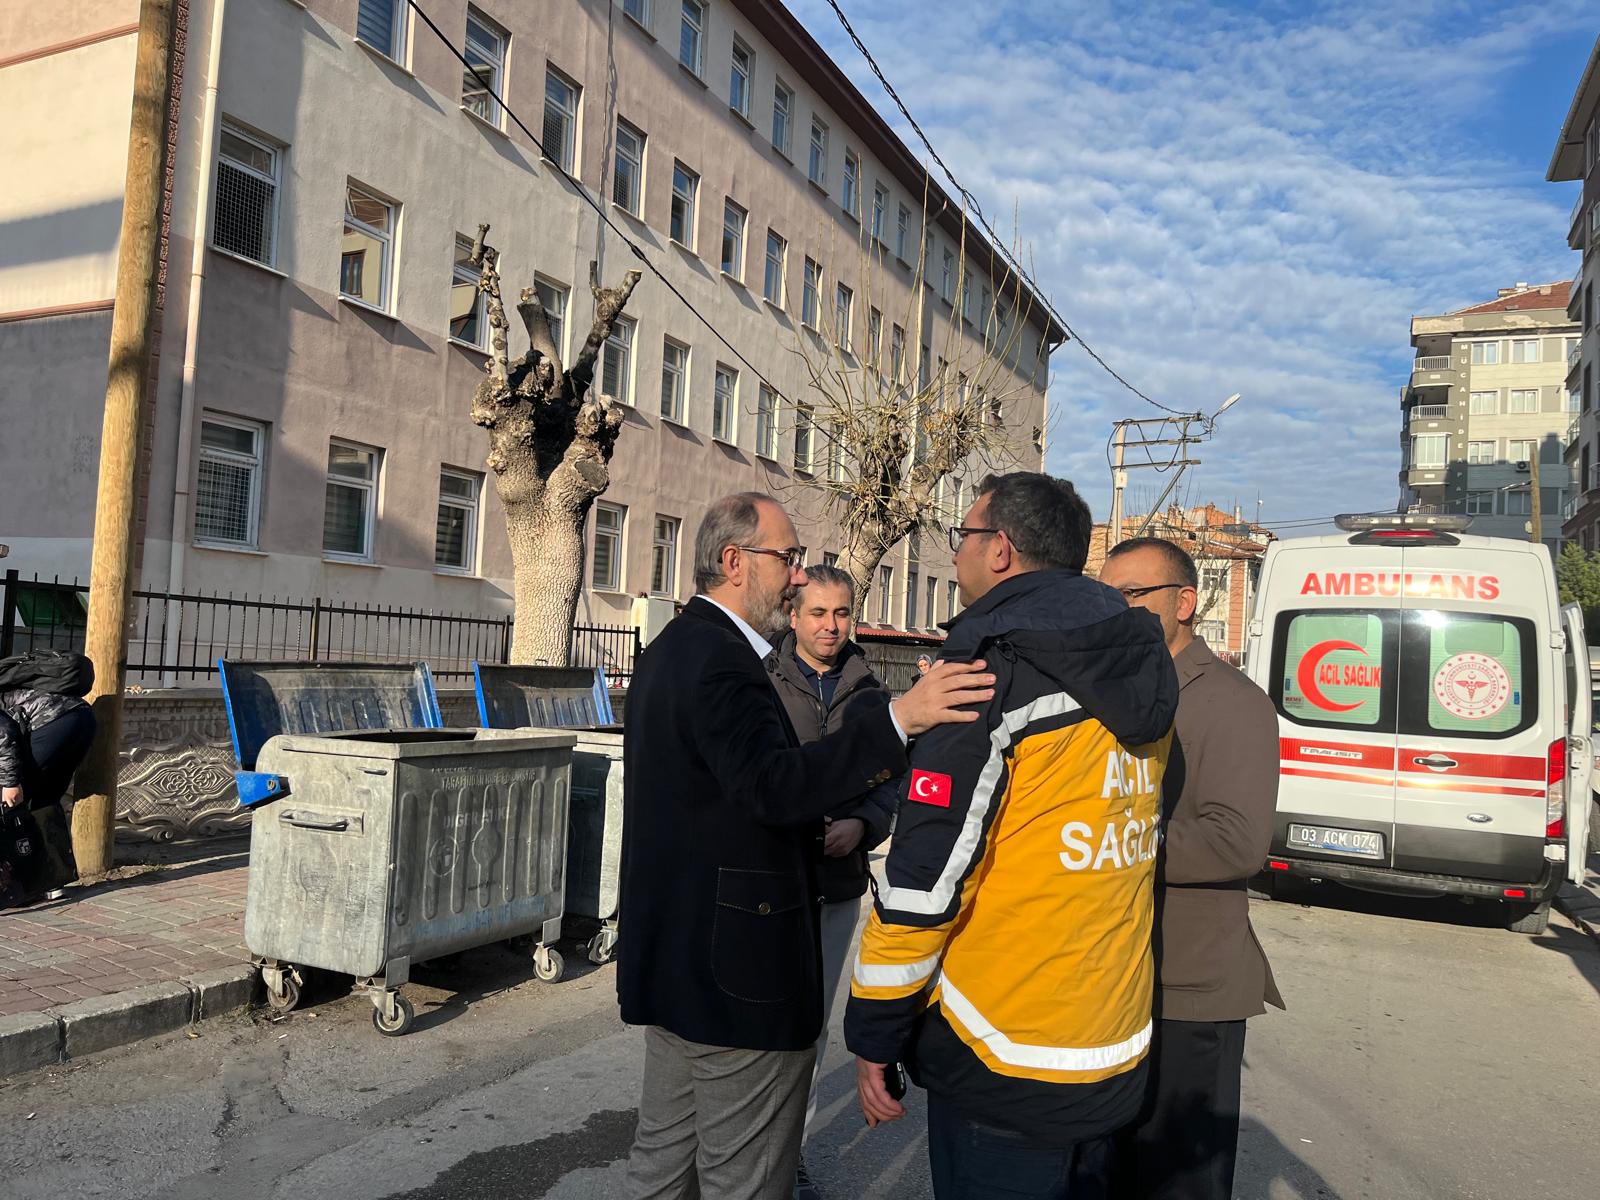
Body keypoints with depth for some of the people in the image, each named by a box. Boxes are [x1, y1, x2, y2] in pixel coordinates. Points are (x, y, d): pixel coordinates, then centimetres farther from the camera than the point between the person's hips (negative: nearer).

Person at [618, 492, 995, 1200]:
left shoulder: (669, 649, 13)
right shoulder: (722, 659, -20)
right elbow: (771, 784, -35)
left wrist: (817, 824, 16)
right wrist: (898, 720, -42)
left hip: (669, 953, 10)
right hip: (739, 962, -10)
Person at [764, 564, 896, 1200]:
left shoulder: (870, 694, 4)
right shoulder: (761, 683, -7)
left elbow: (889, 781, 6)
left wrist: (861, 825, -13)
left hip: (838, 885, 4)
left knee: (813, 1023, 15)